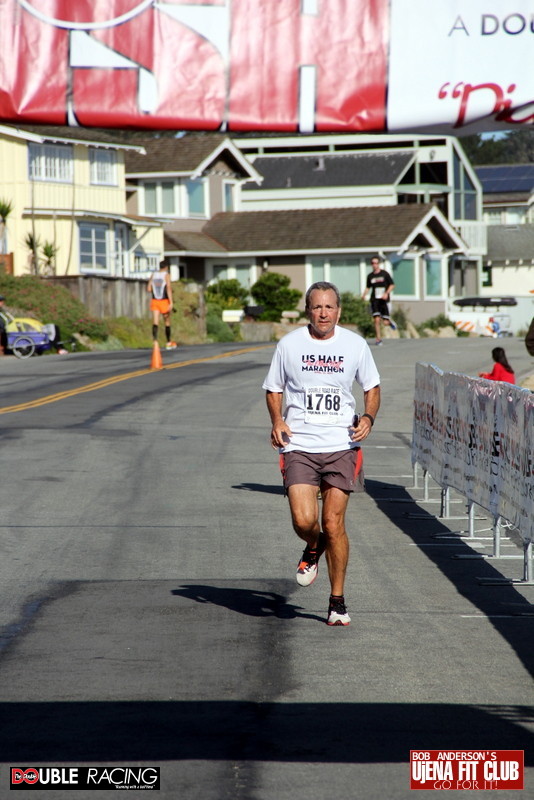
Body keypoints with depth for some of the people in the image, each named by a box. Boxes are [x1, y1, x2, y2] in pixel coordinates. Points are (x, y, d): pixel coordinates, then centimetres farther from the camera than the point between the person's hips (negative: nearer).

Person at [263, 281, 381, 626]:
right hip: (298, 445, 0)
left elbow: (372, 387, 15)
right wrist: (277, 420, -4)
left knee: (333, 524, -3)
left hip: (341, 446, 0)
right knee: (304, 521, -14)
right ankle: (313, 549, 24)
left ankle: (338, 602, 11)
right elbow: (274, 388, 14)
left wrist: (368, 417, -4)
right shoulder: (289, 344, 2)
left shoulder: (355, 345, 3)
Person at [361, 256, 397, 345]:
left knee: (385, 322, -3)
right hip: (374, 300, 2)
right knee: (376, 319, -13)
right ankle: (378, 338, -2)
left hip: (383, 300, -2)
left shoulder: (385, 274, -1)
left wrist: (387, 293, -14)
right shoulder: (370, 276, 8)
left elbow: (392, 285, 2)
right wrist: (364, 294, 3)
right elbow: (368, 287, 22)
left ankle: (390, 321, 34)